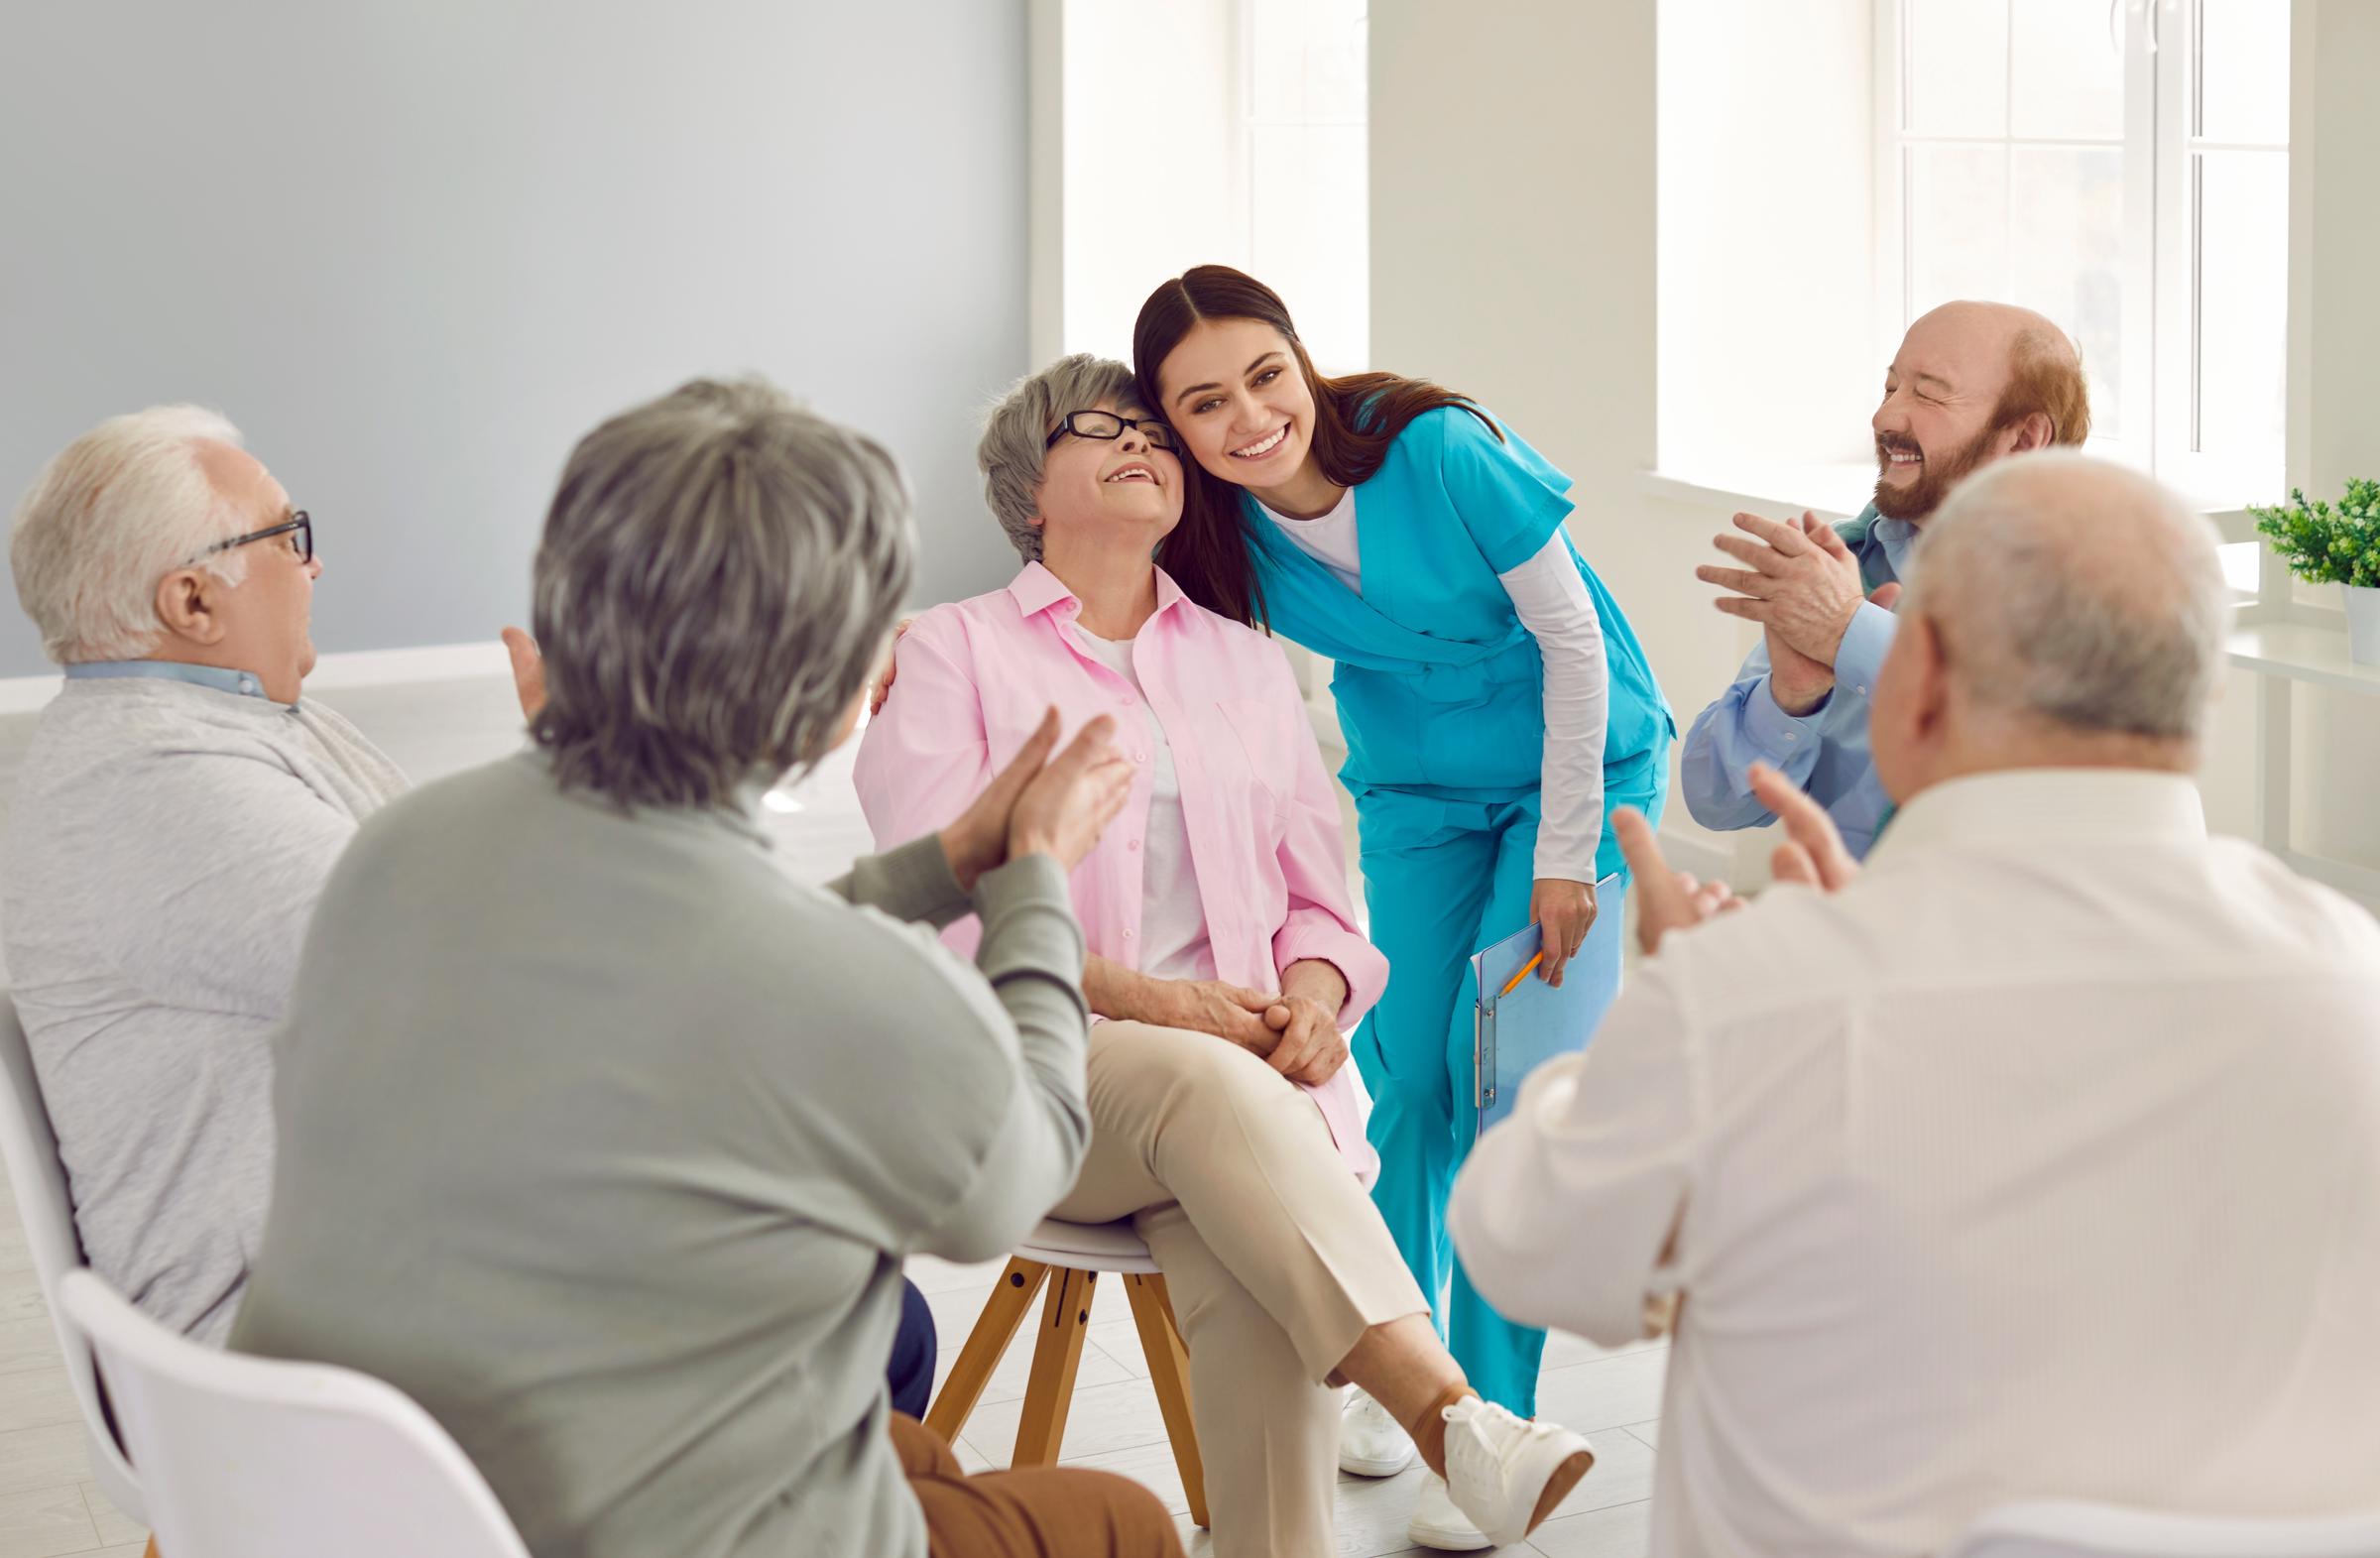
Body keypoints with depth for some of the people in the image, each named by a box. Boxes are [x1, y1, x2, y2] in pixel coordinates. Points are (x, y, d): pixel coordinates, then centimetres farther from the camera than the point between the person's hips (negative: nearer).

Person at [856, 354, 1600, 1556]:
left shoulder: (1246, 662, 25)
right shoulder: (952, 654, 12)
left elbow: (1321, 895, 21)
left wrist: (1314, 992, -4)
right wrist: (1134, 996, -15)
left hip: (1245, 1058, 4)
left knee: (1253, 1270, -32)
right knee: (1213, 1085, -37)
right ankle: (1455, 1422, -49)